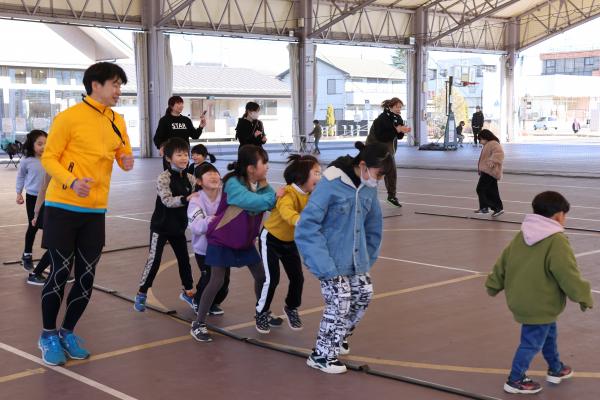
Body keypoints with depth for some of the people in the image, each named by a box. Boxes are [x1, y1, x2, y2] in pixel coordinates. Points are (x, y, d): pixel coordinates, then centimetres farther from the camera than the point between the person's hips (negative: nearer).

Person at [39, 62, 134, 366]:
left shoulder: (117, 121, 9)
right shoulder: (68, 117, -10)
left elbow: (124, 156, 15)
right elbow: (48, 158, -9)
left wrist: (127, 161, -9)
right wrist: (71, 182, -26)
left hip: (96, 211, 6)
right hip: (63, 208, -5)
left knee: (87, 276, 6)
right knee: (60, 272, 0)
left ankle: (67, 333, 25)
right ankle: (48, 336, 18)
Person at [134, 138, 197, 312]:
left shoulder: (189, 178, 1)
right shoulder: (164, 178, -17)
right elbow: (167, 201, -28)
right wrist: (186, 199, -41)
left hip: (179, 226, 6)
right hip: (161, 226, -6)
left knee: (184, 259, 13)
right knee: (154, 260, -5)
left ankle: (188, 291, 30)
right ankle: (141, 294, 8)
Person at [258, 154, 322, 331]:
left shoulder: (311, 195, -8)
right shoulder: (288, 193, -33)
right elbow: (287, 212, -53)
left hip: (290, 241, 7)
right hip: (271, 239, -7)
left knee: (297, 277, 6)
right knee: (271, 279, -8)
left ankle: (291, 308, 32)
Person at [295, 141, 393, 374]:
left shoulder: (368, 187, -3)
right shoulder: (331, 184, -23)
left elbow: (373, 224, 10)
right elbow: (307, 226, -23)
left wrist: (368, 256, 11)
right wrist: (324, 265, -25)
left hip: (355, 259, 7)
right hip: (331, 260, -7)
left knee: (364, 294, 14)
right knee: (340, 303, -6)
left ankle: (340, 337, 39)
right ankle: (322, 355, 14)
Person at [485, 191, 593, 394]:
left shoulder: (522, 235, 4)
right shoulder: (557, 242, -21)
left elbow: (503, 261, 12)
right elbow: (568, 275, -21)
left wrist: (494, 284, 25)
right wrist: (584, 297, -8)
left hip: (519, 299, 9)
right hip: (540, 305, -9)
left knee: (549, 332, 26)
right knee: (533, 342, 6)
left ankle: (555, 369, 42)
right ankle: (515, 380, 17)